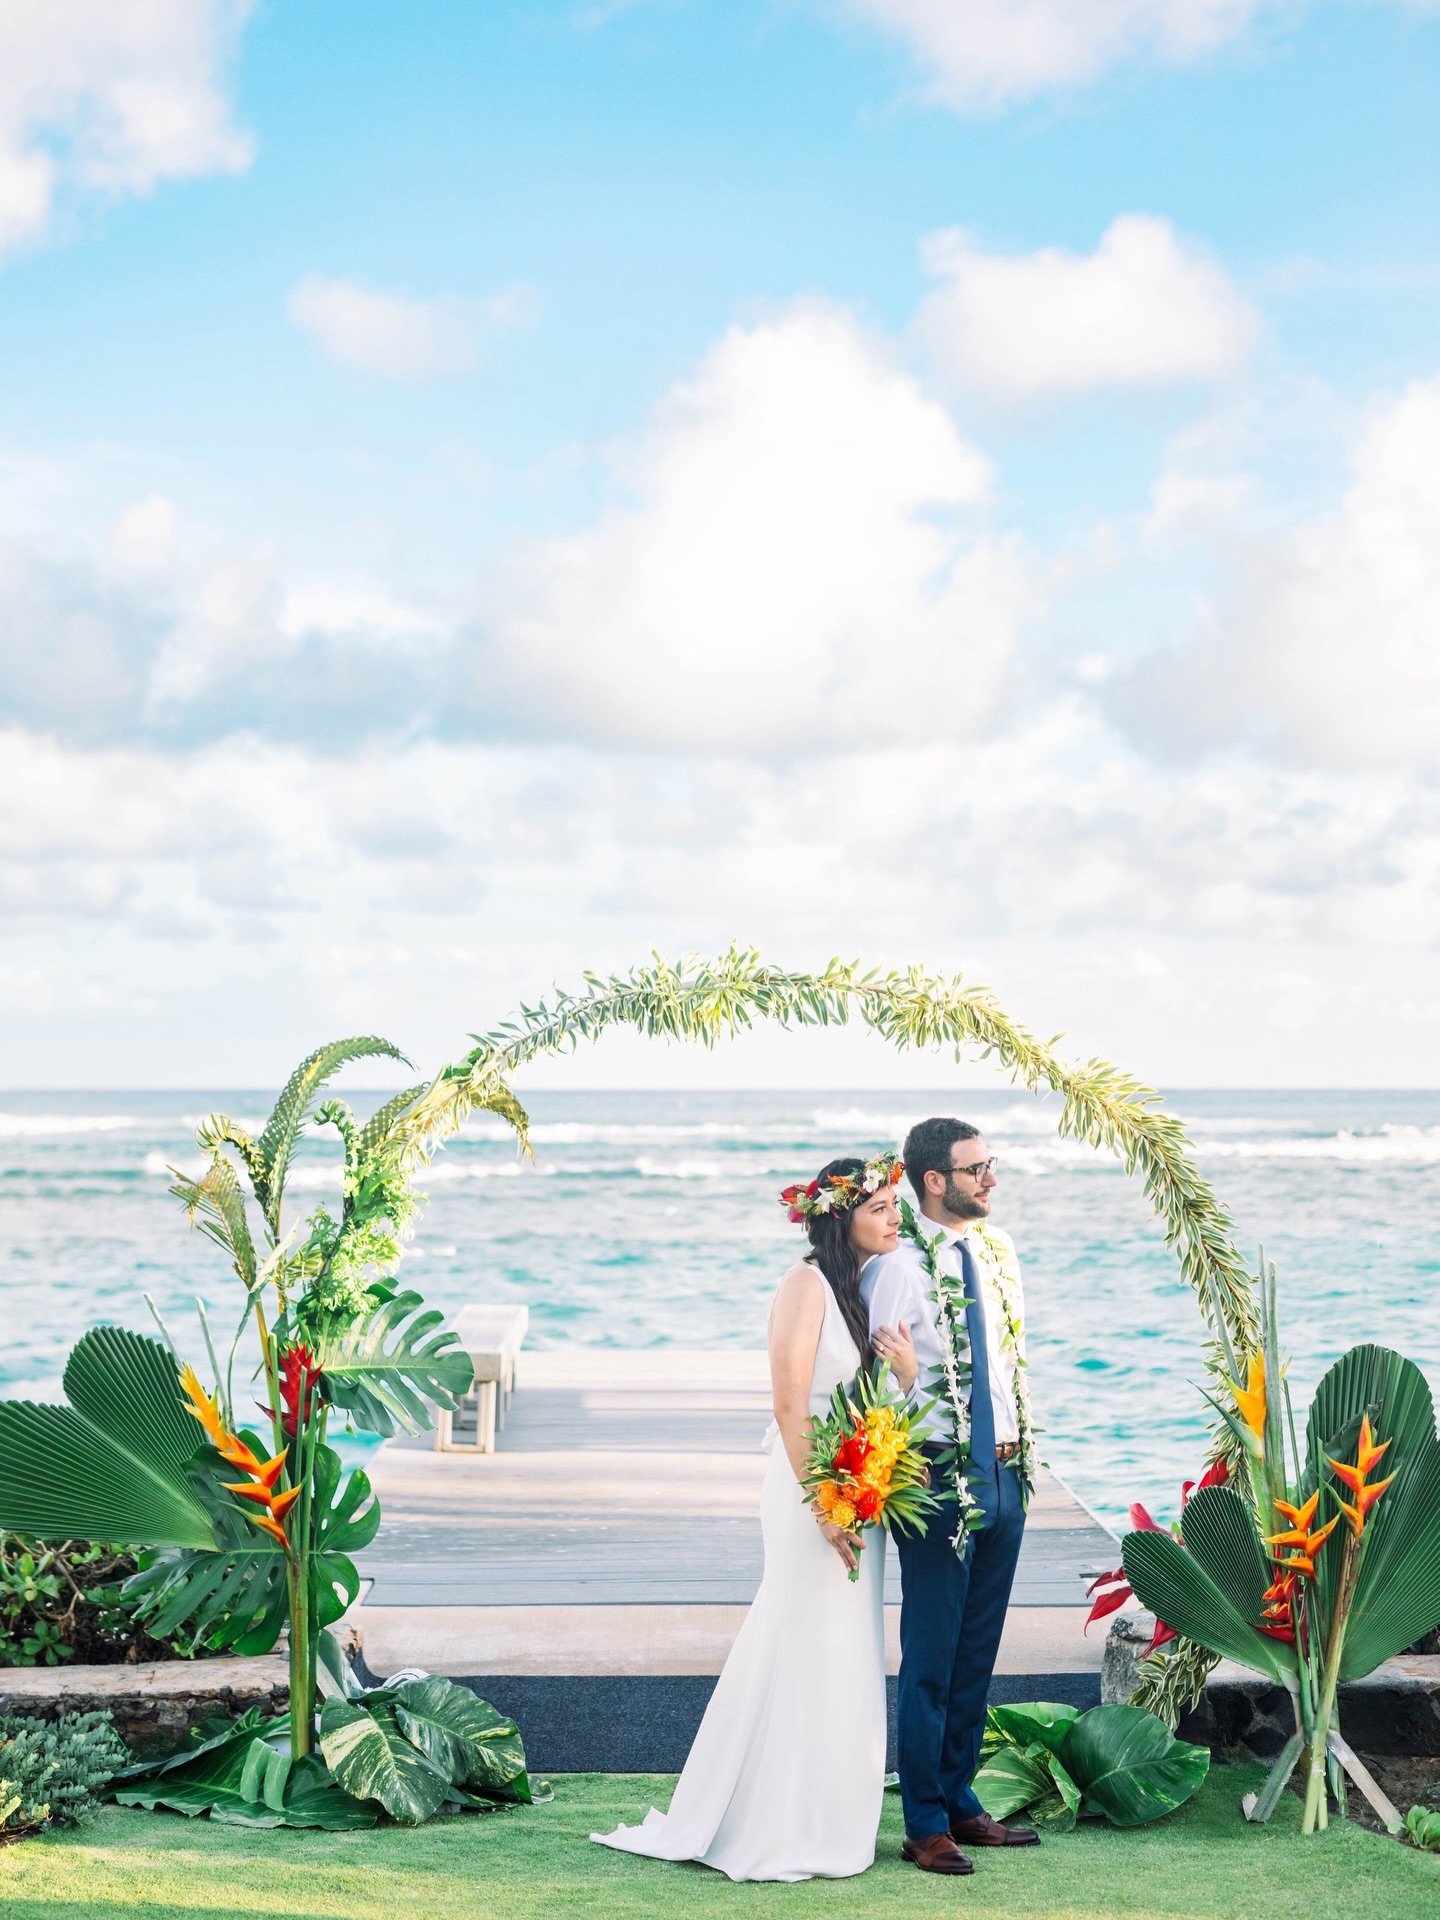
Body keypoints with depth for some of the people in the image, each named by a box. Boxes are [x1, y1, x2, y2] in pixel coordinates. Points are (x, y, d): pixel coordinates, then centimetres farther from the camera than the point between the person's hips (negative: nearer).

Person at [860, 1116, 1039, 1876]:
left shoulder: (995, 1252, 9)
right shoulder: (900, 1265, -14)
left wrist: (1021, 1453, 15)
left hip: (1004, 1473, 7)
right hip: (940, 1478, -7)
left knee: (977, 1653, 15)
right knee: (931, 1659, 2)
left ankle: (960, 1803, 27)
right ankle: (925, 1826, 11)